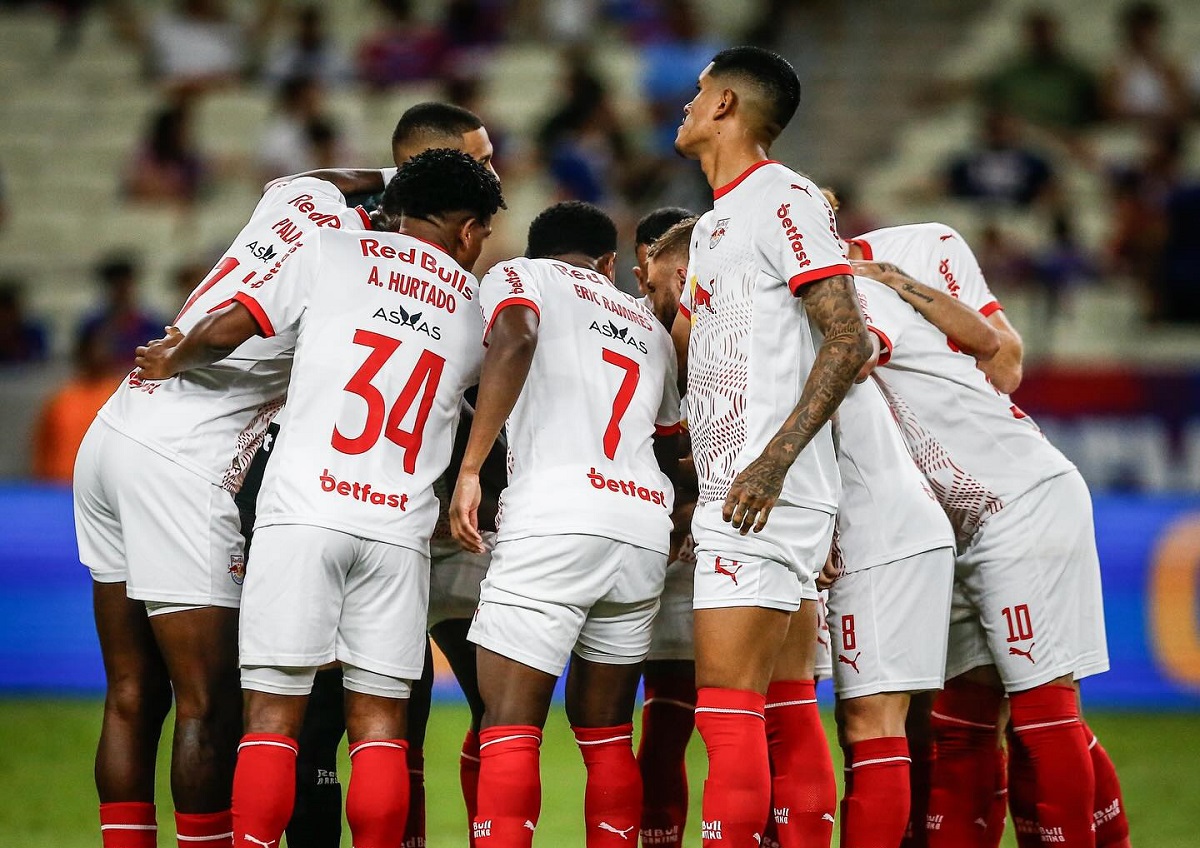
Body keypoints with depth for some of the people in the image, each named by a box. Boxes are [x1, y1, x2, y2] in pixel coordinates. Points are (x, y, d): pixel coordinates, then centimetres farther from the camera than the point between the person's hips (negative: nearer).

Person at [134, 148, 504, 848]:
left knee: (273, 715, -2)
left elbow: (229, 328, 3)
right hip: (398, 528, 2)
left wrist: (173, 359, 21)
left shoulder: (335, 253, 8)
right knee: (380, 723, 5)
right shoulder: (477, 307, 16)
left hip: (303, 512, -2)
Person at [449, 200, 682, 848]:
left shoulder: (517, 276, 13)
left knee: (509, 728, -7)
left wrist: (470, 466, -11)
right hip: (646, 524, 5)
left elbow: (516, 337, -10)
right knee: (604, 730, 15)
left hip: (556, 513, -5)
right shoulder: (648, 325, 29)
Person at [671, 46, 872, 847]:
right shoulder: (714, 226, 21)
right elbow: (675, 355, 32)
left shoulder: (785, 201, -8)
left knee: (728, 707, -13)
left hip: (765, 498, -9)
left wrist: (773, 460, -23)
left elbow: (849, 341, -16)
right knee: (787, 712, 7)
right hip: (735, 500, 9)